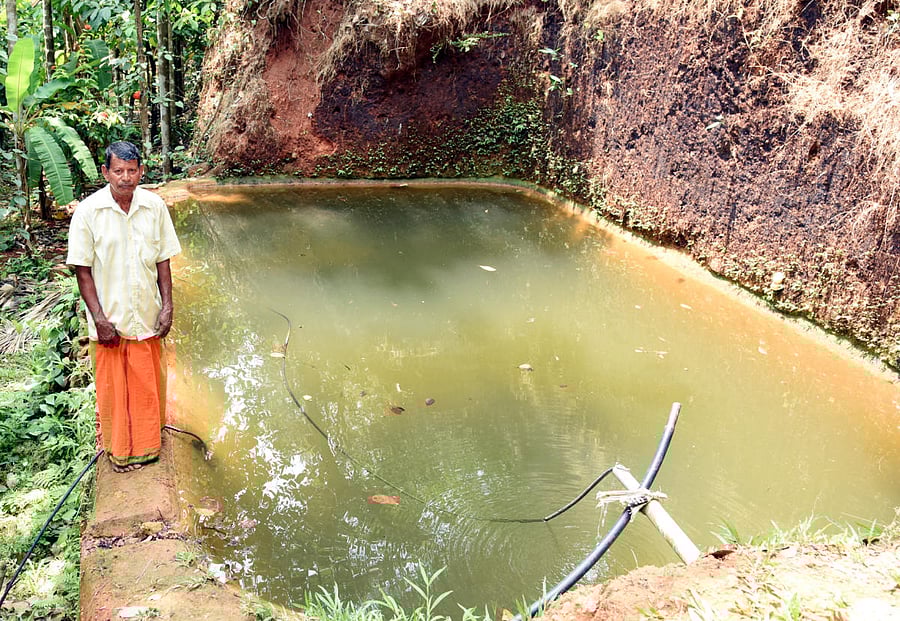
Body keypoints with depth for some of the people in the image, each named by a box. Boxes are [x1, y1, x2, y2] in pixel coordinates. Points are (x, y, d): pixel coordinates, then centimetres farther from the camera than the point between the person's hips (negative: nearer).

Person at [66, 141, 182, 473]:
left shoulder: (154, 206, -4)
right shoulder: (88, 211, -12)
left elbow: (163, 261, 3)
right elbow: (82, 269, -9)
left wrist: (167, 306, -1)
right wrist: (99, 318, -13)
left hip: (147, 315, 2)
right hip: (109, 318, -2)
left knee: (148, 382, 15)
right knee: (112, 386, 11)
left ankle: (146, 443, 36)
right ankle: (118, 448, 31)